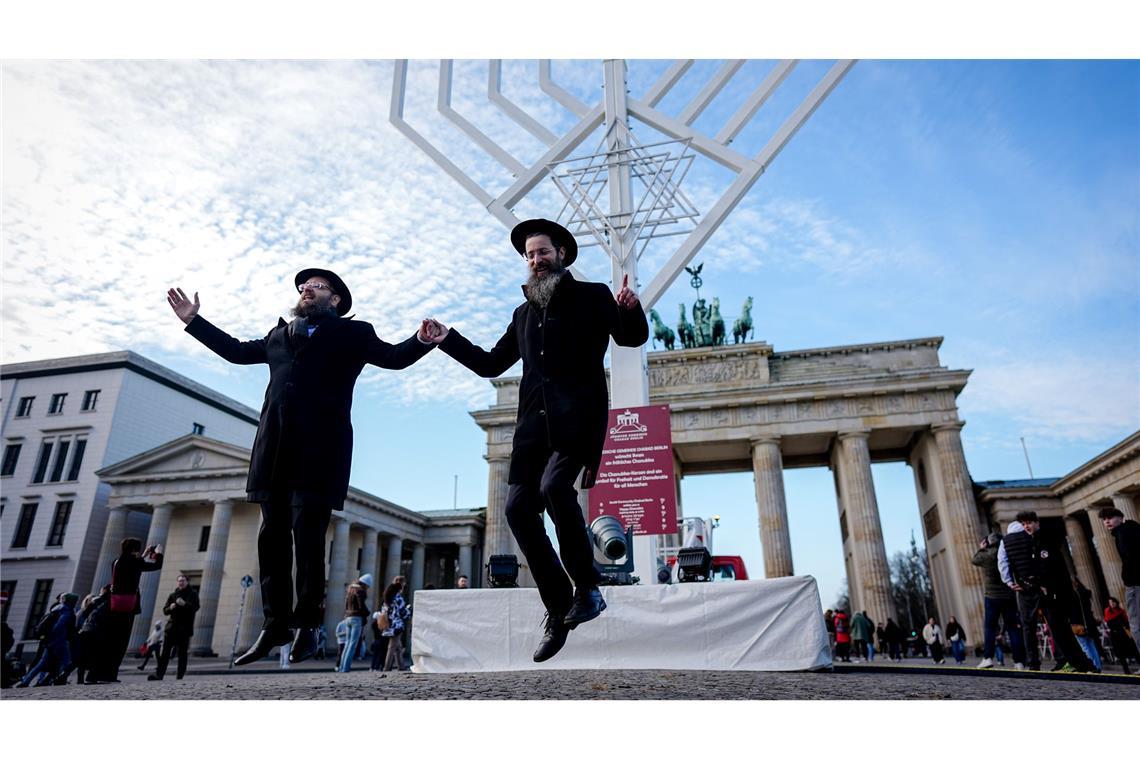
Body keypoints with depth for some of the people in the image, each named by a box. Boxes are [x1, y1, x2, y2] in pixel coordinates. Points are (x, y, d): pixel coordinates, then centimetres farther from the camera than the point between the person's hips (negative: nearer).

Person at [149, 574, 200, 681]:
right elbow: (165, 611, 13)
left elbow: (196, 607, -9)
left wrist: (185, 604, -25)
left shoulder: (192, 594, 5)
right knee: (165, 651, -5)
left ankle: (180, 675, 1)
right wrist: (170, 608, -10)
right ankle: (159, 674, -7)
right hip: (172, 626, 3)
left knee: (182, 652, -2)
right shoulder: (173, 595, 16)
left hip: (185, 628, -3)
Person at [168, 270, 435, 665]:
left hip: (318, 448, -5)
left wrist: (422, 339, -17)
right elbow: (236, 350, 36)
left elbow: (394, 356, 2)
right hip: (276, 447, 5)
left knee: (307, 534, -7)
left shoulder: (352, 334, 13)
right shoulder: (279, 335, 27)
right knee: (272, 536, 4)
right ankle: (275, 623, 11)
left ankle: (306, 625, 0)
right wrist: (193, 320, 37)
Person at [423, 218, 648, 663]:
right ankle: (558, 609, 3)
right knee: (518, 508, -8)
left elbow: (633, 337, 0)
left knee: (554, 486, -27)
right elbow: (491, 364, 27)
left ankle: (587, 588, -8)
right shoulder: (524, 314, 24)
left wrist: (630, 310, -21)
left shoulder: (592, 296, 10)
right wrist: (448, 340, 17)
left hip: (577, 418, -5)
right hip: (534, 424, 5)